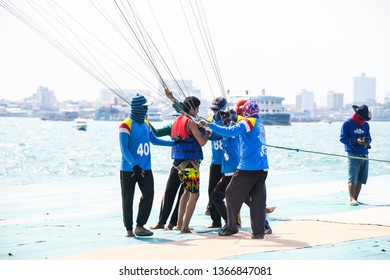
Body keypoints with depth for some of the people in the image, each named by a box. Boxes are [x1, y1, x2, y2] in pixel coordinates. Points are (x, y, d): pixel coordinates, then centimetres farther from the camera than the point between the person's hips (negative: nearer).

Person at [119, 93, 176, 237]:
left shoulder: (145, 123, 10)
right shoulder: (126, 125, -12)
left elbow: (154, 140, 24)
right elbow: (124, 148, -17)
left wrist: (173, 143, 21)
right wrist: (134, 165, -27)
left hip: (145, 168, 6)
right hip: (129, 170, -6)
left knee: (148, 195, -3)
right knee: (128, 199, 2)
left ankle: (140, 226, 6)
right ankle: (129, 229, 11)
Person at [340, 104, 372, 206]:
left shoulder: (366, 124, 14)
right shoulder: (347, 124, -2)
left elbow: (369, 137, 18)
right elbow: (343, 138, -6)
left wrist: (367, 141, -7)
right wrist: (356, 141, -18)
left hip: (364, 155, 6)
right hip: (353, 155, -6)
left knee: (361, 179, 6)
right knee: (352, 178, -12)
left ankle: (355, 198, 12)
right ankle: (352, 199, -15)